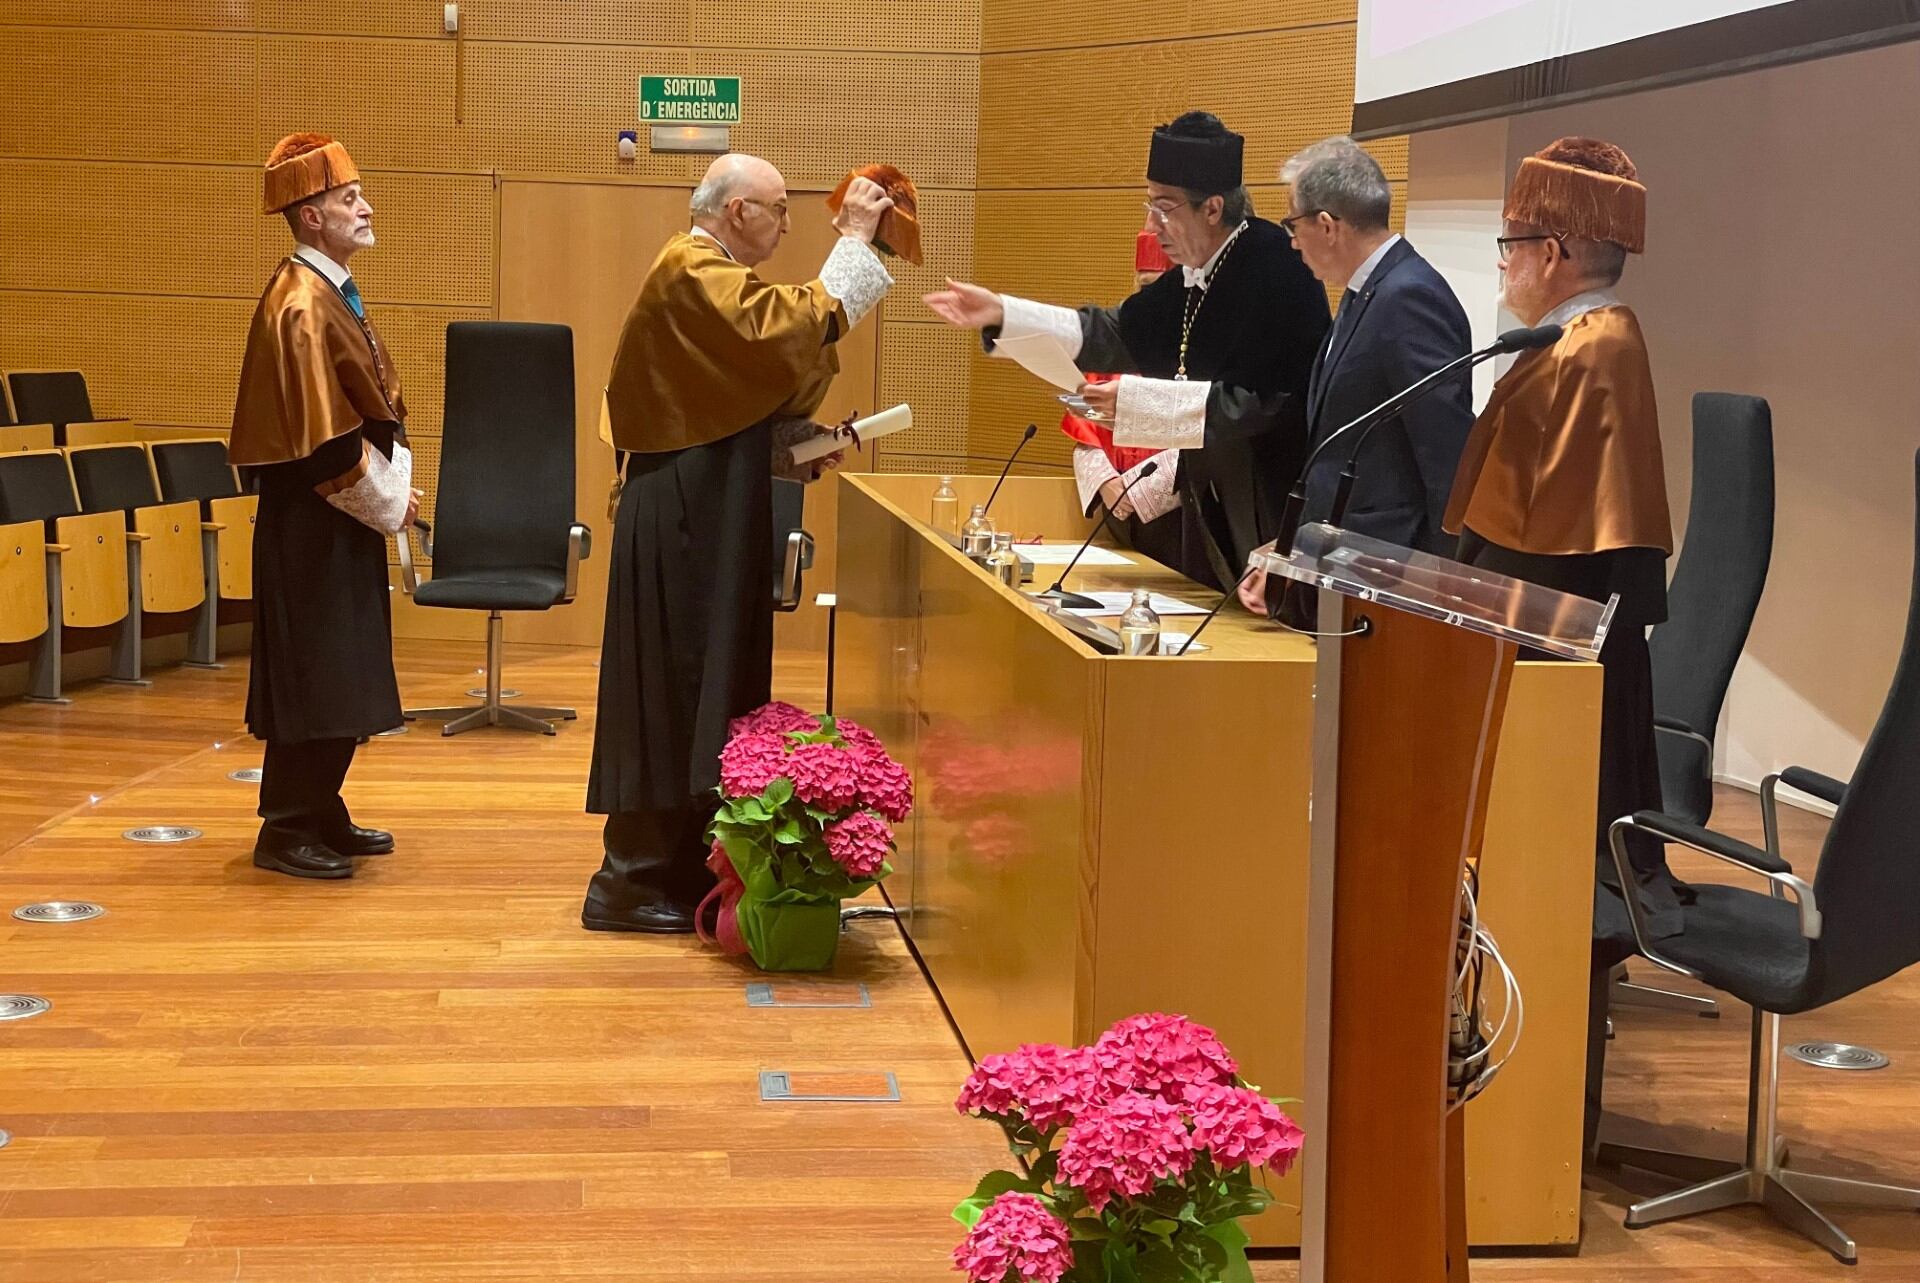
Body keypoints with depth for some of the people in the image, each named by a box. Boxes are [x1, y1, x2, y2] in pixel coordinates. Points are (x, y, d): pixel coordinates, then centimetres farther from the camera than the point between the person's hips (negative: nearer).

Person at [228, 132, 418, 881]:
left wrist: (393, 488, 7)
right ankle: (287, 833, 4)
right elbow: (322, 436, -22)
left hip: (340, 516, 10)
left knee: (341, 675, 14)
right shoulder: (301, 306, -19)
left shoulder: (331, 291, 12)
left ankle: (321, 815, 23)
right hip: (312, 521, -10)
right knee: (311, 675, -4)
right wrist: (386, 503, -13)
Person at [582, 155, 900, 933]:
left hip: (710, 515, 11)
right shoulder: (693, 272, -14)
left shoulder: (708, 273, 19)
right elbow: (789, 331, -28)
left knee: (706, 693, 12)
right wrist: (854, 241, -19)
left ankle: (682, 863, 20)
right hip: (683, 519, -11)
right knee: (674, 693, -6)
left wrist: (801, 439, 5)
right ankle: (633, 880, 1)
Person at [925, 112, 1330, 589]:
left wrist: (1140, 401, -24)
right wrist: (1001, 313, 6)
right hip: (1214, 513, 9)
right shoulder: (1197, 275, 7)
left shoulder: (1274, 271, -19)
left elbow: (1265, 401, -26)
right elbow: (1115, 334, 12)